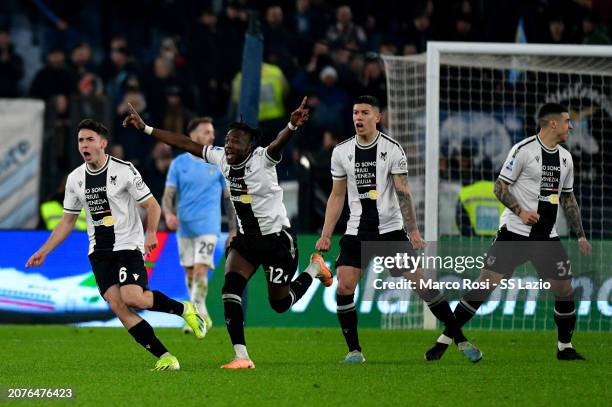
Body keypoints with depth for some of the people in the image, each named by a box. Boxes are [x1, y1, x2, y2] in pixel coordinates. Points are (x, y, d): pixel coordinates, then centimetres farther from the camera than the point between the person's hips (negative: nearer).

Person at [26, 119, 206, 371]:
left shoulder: (124, 170, -8)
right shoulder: (75, 179, 8)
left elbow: (152, 205, -4)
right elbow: (68, 220, 17)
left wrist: (151, 233, -22)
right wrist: (43, 252, 11)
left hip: (128, 245, -5)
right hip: (99, 252, 5)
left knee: (132, 298, -25)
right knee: (117, 305, -12)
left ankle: (184, 310, 1)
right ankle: (165, 358, -10)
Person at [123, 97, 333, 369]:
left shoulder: (262, 159, -20)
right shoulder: (221, 158, -4)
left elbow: (279, 142, -41)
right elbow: (184, 143, 1)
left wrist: (293, 126, -64)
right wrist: (145, 128, 1)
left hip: (277, 238, -5)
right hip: (246, 238, 5)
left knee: (280, 304, 5)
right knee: (230, 289, -18)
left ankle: (314, 269, 35)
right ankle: (241, 356, -17)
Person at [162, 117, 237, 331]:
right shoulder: (179, 163, 4)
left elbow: (228, 197, 8)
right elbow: (168, 195, 2)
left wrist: (233, 229, 5)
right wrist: (168, 213, -20)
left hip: (208, 226, -3)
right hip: (184, 226, 3)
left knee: (200, 270, -16)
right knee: (190, 273, 8)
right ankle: (202, 316, 22)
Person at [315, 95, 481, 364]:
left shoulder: (392, 149, -5)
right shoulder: (341, 152, 4)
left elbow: (403, 193, -7)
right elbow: (337, 196, 12)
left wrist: (413, 231, -14)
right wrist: (325, 236, 7)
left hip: (390, 229, -3)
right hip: (356, 231, 3)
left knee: (419, 280, -8)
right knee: (344, 286, -12)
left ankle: (459, 339, 0)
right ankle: (354, 350, 1)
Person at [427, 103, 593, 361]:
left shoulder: (565, 158, 12)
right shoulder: (523, 150, -8)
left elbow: (568, 199, 21)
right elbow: (500, 188, -7)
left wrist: (580, 235, 17)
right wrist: (520, 211, -21)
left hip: (547, 237, 6)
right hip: (514, 233, -6)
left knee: (565, 289, 1)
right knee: (486, 283, -11)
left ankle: (565, 347, 19)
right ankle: (446, 338, -5)